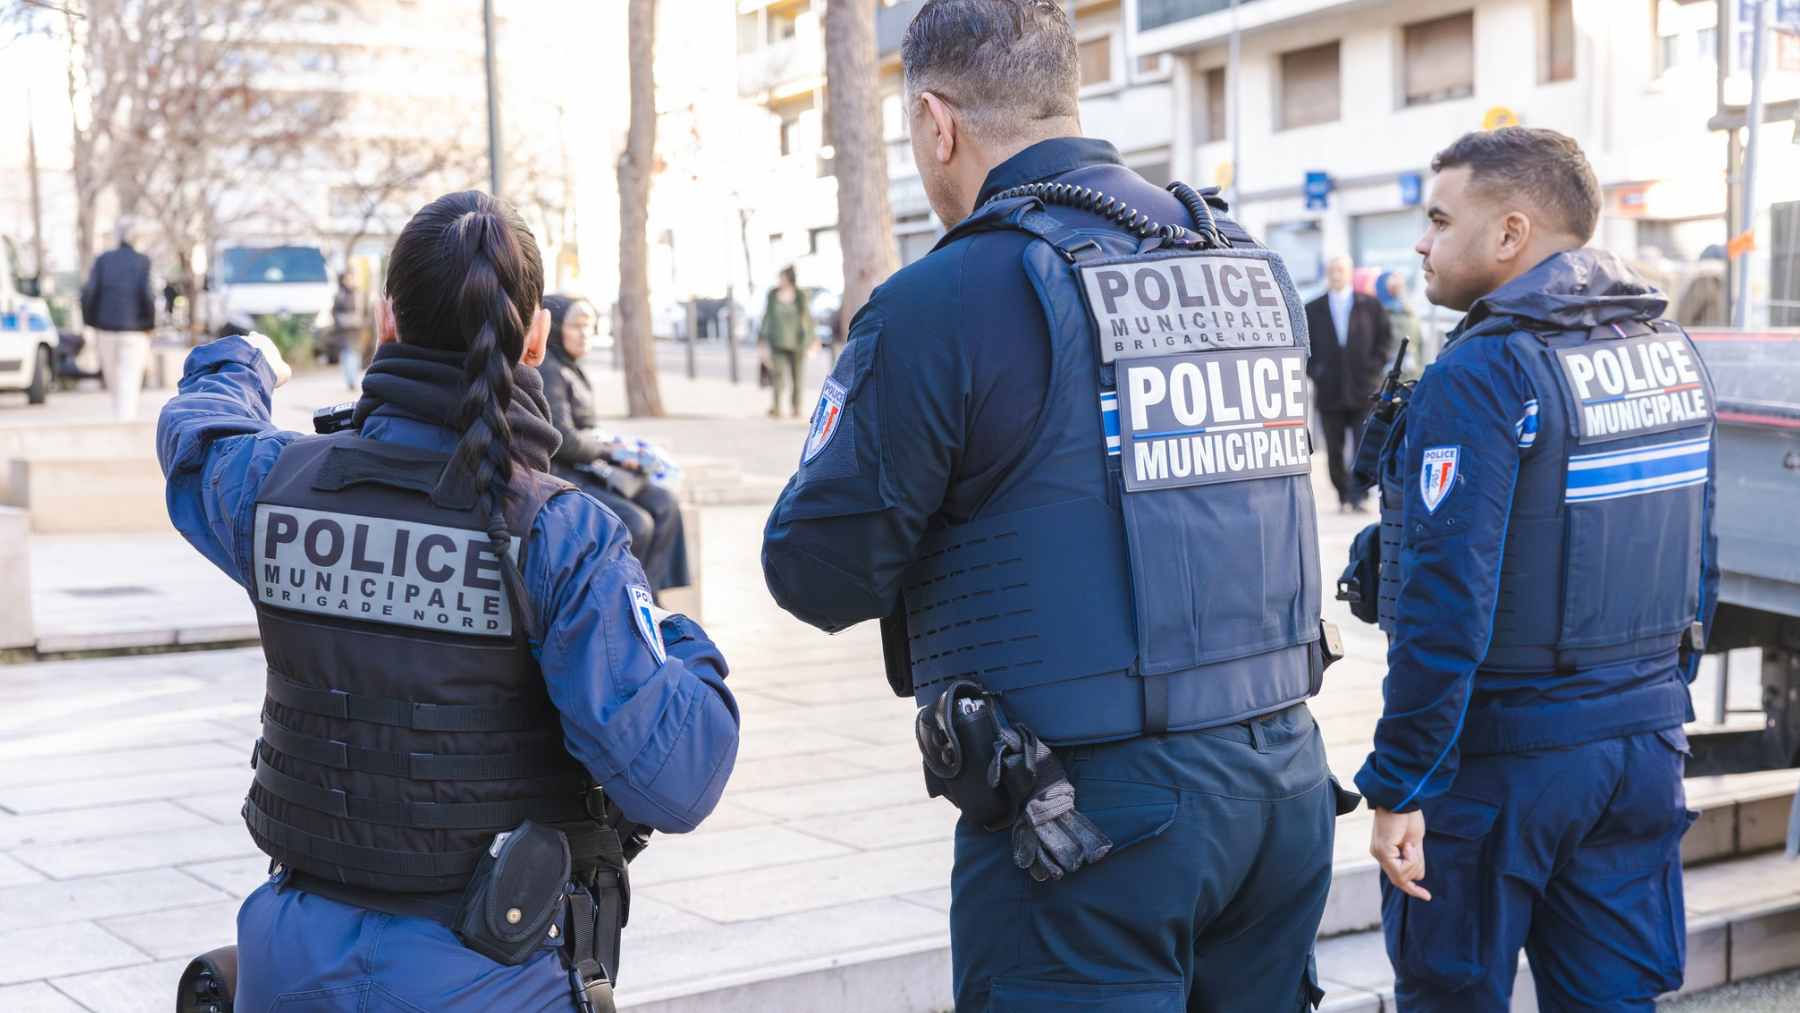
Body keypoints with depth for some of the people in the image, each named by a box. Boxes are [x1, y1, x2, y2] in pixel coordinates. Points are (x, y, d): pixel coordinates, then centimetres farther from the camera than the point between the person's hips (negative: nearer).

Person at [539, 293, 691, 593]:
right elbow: (563, 441, -20)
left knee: (664, 504, -4)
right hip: (560, 476, -10)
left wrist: (614, 445, 2)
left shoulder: (572, 371, 15)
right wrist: (610, 451, -7)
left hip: (586, 468, 10)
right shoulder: (548, 372, -15)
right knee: (635, 523, -23)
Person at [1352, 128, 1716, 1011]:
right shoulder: (1670, 351, 8)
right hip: (1646, 743, 8)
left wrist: (1399, 786, -17)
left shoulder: (1483, 375, -18)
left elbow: (1447, 605, -22)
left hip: (1501, 759, -7)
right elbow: (1697, 567, 14)